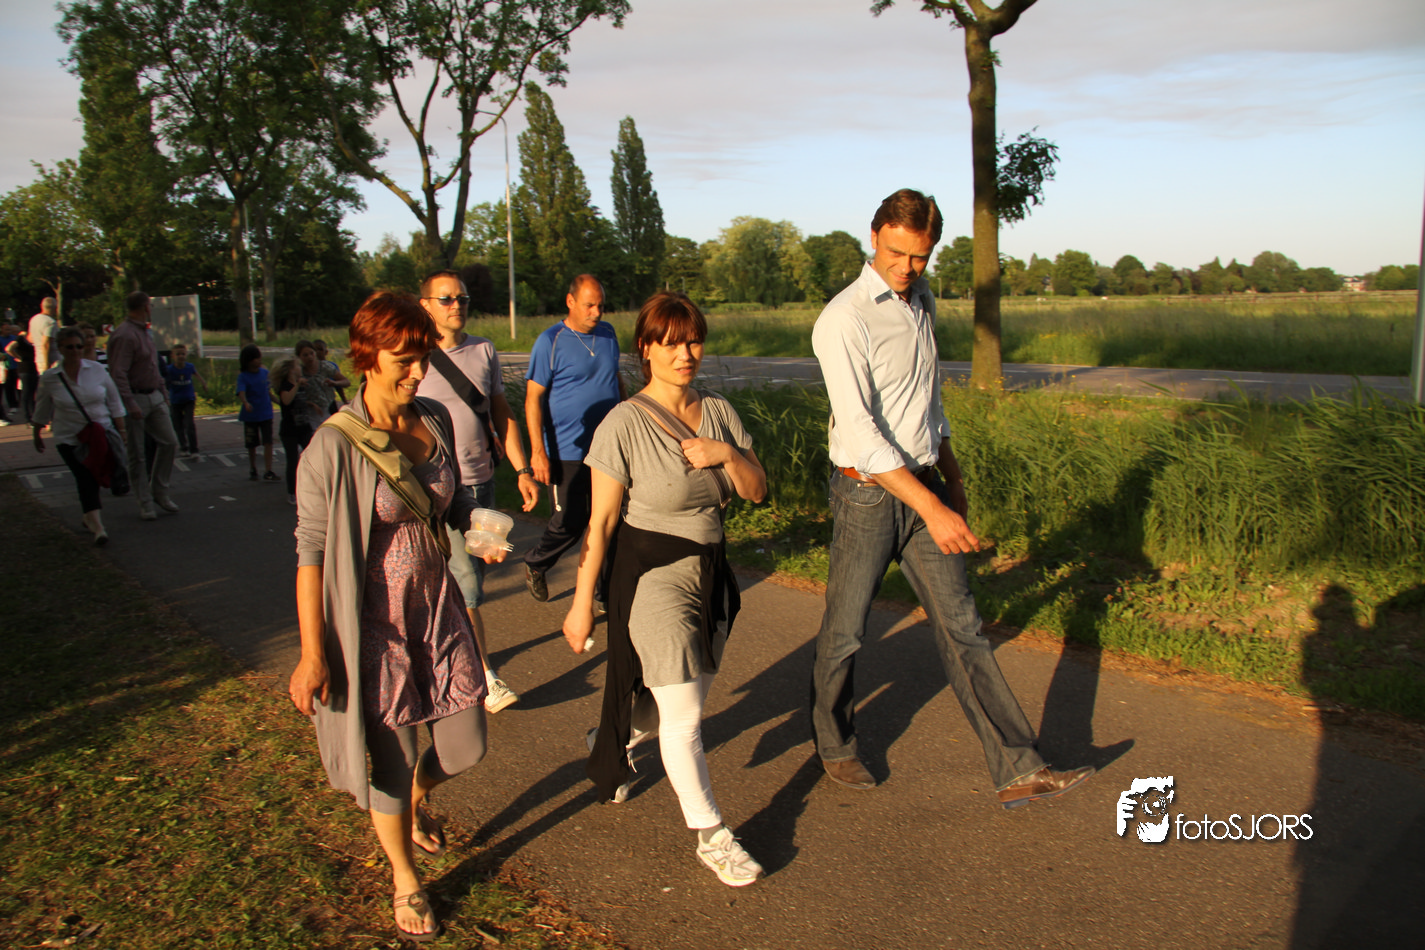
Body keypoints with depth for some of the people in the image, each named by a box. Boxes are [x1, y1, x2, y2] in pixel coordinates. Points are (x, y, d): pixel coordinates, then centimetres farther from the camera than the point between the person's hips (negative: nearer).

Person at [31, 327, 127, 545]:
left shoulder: (97, 370, -3)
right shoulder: (49, 378, -4)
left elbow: (114, 402, 5)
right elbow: (42, 410, 11)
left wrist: (120, 430, 4)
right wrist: (37, 435, 19)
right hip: (69, 438, -2)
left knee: (96, 476, 4)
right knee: (85, 478, -12)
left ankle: (87, 515, 30)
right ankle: (97, 526, -13)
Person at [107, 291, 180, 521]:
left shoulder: (144, 332, 13)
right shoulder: (124, 335, -16)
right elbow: (118, 374, -21)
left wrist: (163, 391, 18)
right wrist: (131, 405, -25)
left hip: (154, 397, 8)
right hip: (135, 398, -8)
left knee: (169, 442, 5)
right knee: (136, 454, 2)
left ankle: (159, 491, 18)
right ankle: (145, 503, 9)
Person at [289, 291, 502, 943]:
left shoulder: (435, 420, 0)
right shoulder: (335, 446, -18)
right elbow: (311, 550, -15)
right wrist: (312, 654, -16)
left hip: (438, 609, 6)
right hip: (373, 621, -5)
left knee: (466, 747, 13)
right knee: (392, 760, 7)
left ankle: (417, 799, 50)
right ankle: (405, 880, 35)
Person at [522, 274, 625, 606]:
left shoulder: (608, 334, 7)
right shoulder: (550, 342, -10)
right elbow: (533, 398, -10)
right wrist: (538, 451, -15)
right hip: (566, 452, -5)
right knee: (569, 522, 3)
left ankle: (604, 588, 22)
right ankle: (535, 565, 31)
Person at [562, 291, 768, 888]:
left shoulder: (719, 413, 4)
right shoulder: (625, 423, -14)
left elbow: (757, 491, 6)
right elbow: (601, 522, -11)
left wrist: (728, 454, -14)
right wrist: (582, 603, -9)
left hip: (710, 571, 7)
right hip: (651, 575, -6)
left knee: (685, 698, 19)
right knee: (684, 717, -3)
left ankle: (609, 744, 49)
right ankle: (711, 838, 13)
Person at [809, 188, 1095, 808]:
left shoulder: (922, 300, 9)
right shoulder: (844, 320, -16)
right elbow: (860, 432, -24)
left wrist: (951, 474, 24)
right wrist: (932, 509, -27)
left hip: (925, 483, 6)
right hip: (868, 494, -6)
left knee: (961, 627, 5)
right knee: (844, 633, 8)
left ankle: (1017, 770, 8)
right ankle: (835, 747, 31)